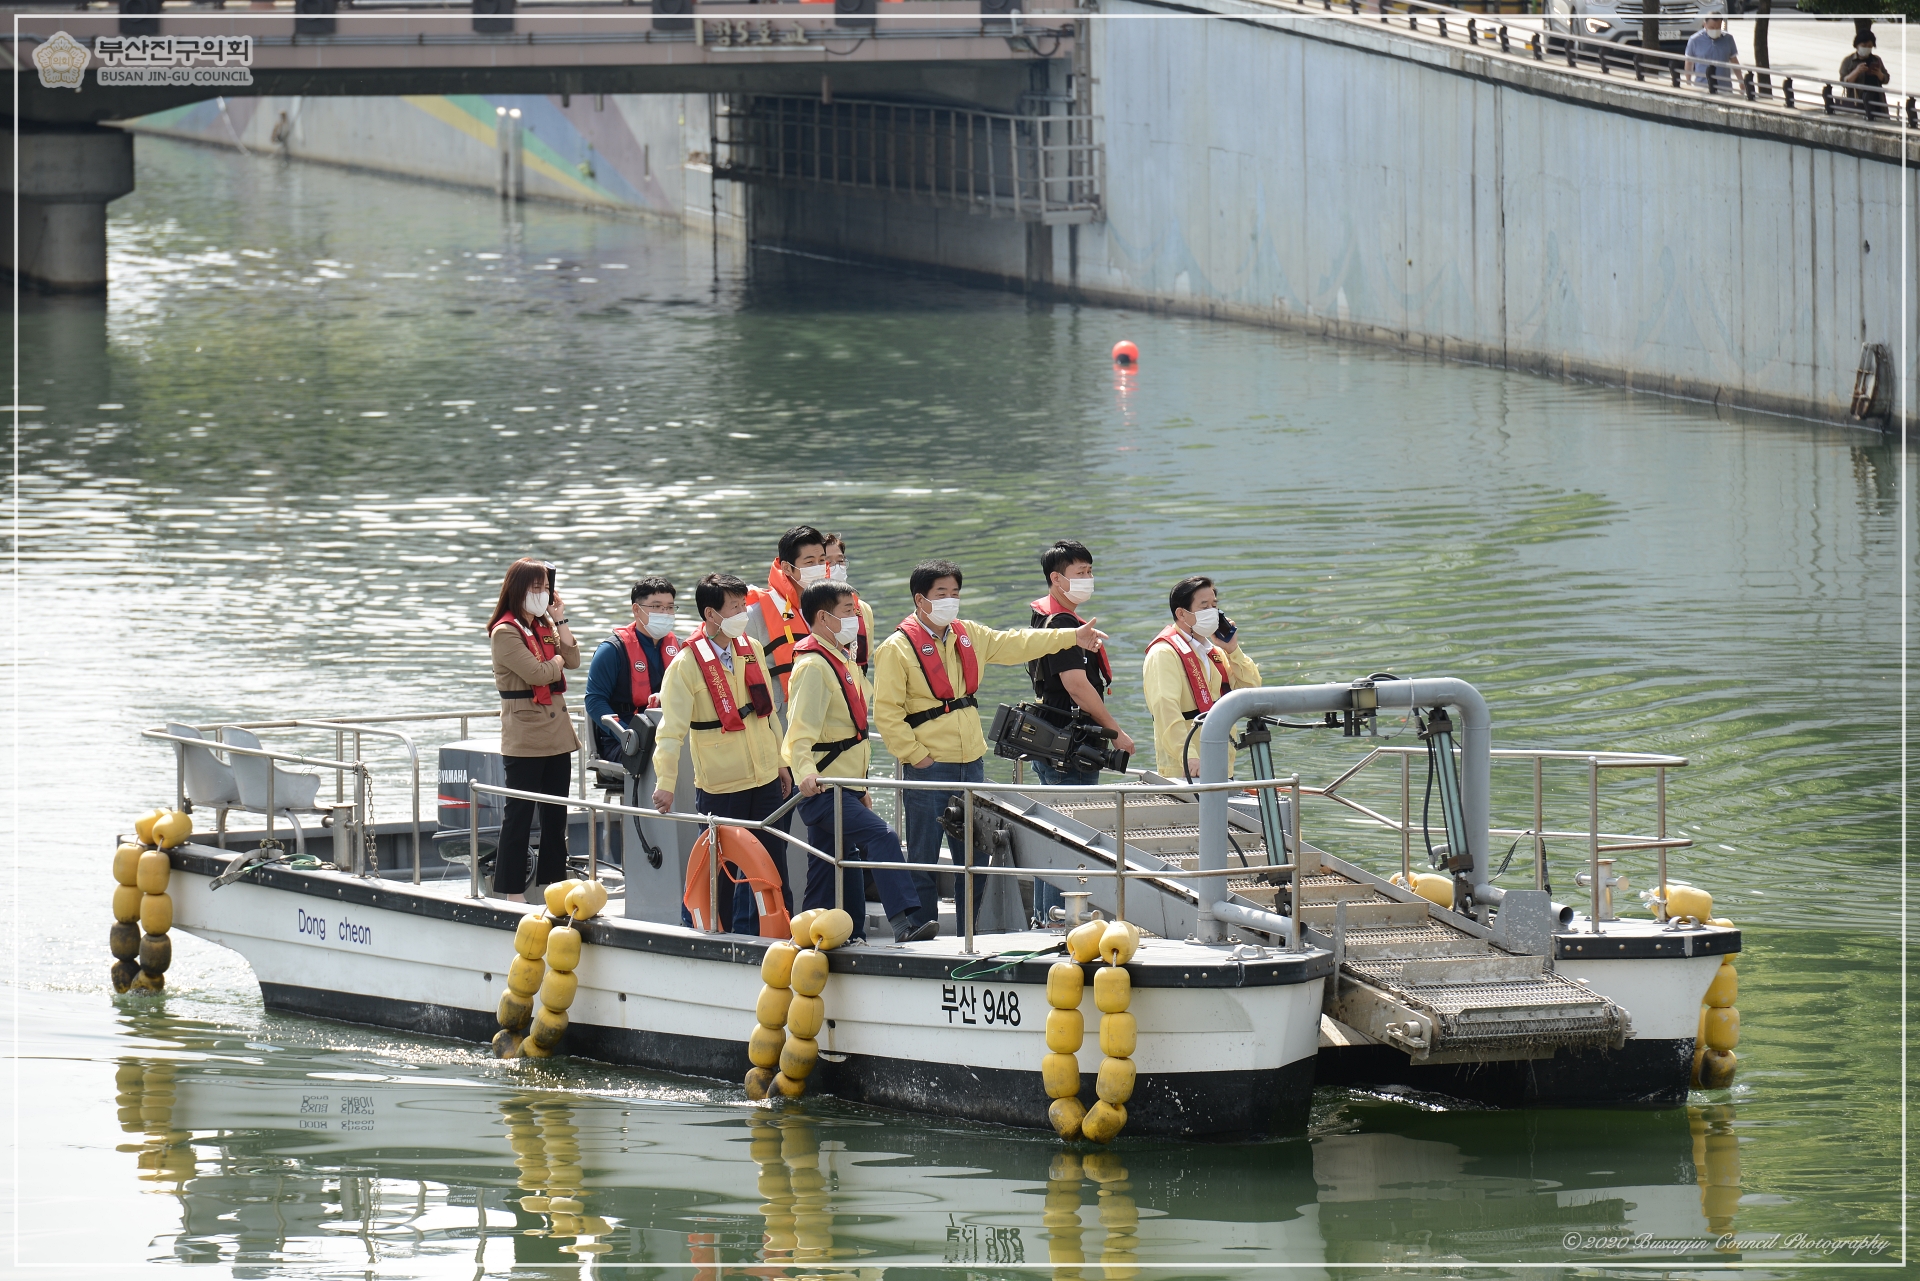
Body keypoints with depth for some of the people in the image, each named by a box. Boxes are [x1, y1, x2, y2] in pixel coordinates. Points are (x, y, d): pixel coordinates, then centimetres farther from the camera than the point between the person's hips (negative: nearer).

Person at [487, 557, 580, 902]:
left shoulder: (545, 625, 16)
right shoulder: (506, 632, -10)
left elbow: (573, 660, 6)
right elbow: (538, 673, -18)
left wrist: (560, 620, 2)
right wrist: (558, 659, 2)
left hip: (557, 731, 8)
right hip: (525, 738, -8)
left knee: (555, 814, 10)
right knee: (519, 815, -5)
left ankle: (554, 883, 15)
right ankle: (512, 890, -2)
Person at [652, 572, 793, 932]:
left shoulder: (752, 649, 6)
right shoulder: (687, 664, -13)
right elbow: (671, 727, -17)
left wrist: (780, 761, 19)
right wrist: (665, 781, -24)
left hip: (765, 779, 5)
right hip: (720, 786, -5)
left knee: (773, 864, 10)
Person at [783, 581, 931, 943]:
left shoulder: (842, 661, 18)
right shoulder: (813, 666, -13)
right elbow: (801, 730, -25)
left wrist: (860, 787, 31)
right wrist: (806, 772, -41)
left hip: (844, 789, 11)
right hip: (824, 791, -10)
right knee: (882, 838, -25)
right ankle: (903, 922, -35)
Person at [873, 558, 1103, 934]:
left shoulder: (968, 636, 12)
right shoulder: (898, 648, -9)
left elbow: (1014, 645, 20)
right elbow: (886, 711, -12)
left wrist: (1072, 637, 15)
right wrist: (914, 754, -15)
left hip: (971, 762, 7)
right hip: (929, 767, -7)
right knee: (923, 859, -3)